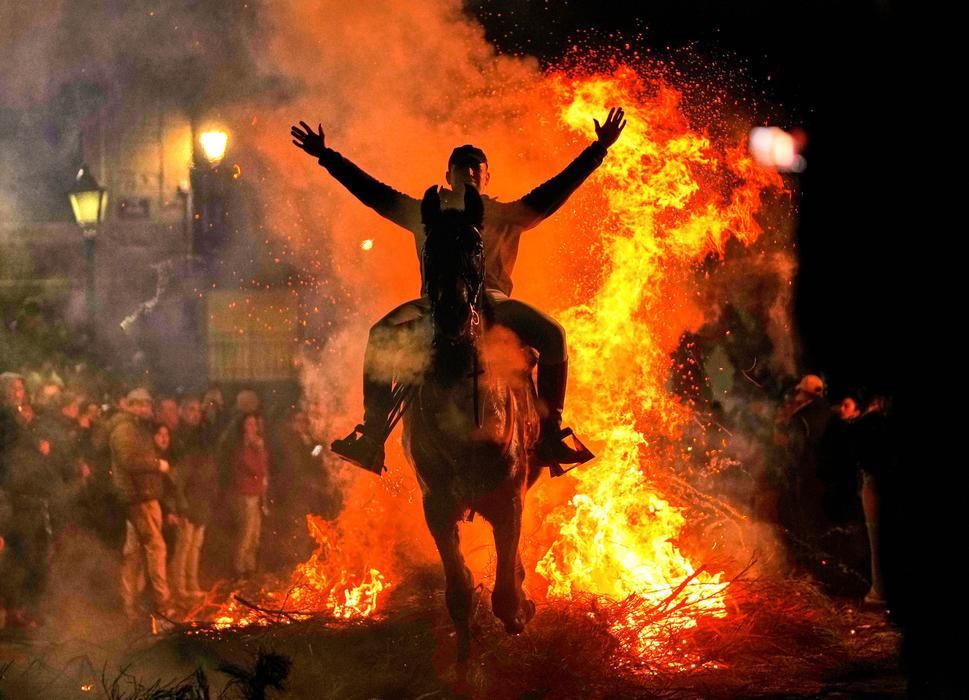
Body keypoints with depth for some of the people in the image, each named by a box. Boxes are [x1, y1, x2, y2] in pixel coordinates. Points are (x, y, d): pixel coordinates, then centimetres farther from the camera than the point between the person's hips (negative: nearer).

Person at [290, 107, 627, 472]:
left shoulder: (507, 216, 17)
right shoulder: (426, 213, 19)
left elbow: (554, 192, 13)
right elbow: (374, 192, 18)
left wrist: (598, 150, 6)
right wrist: (326, 157, 14)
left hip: (493, 304, 0)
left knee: (551, 335, -26)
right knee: (382, 334, -27)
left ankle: (550, 432, -16)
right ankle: (372, 437, -28)